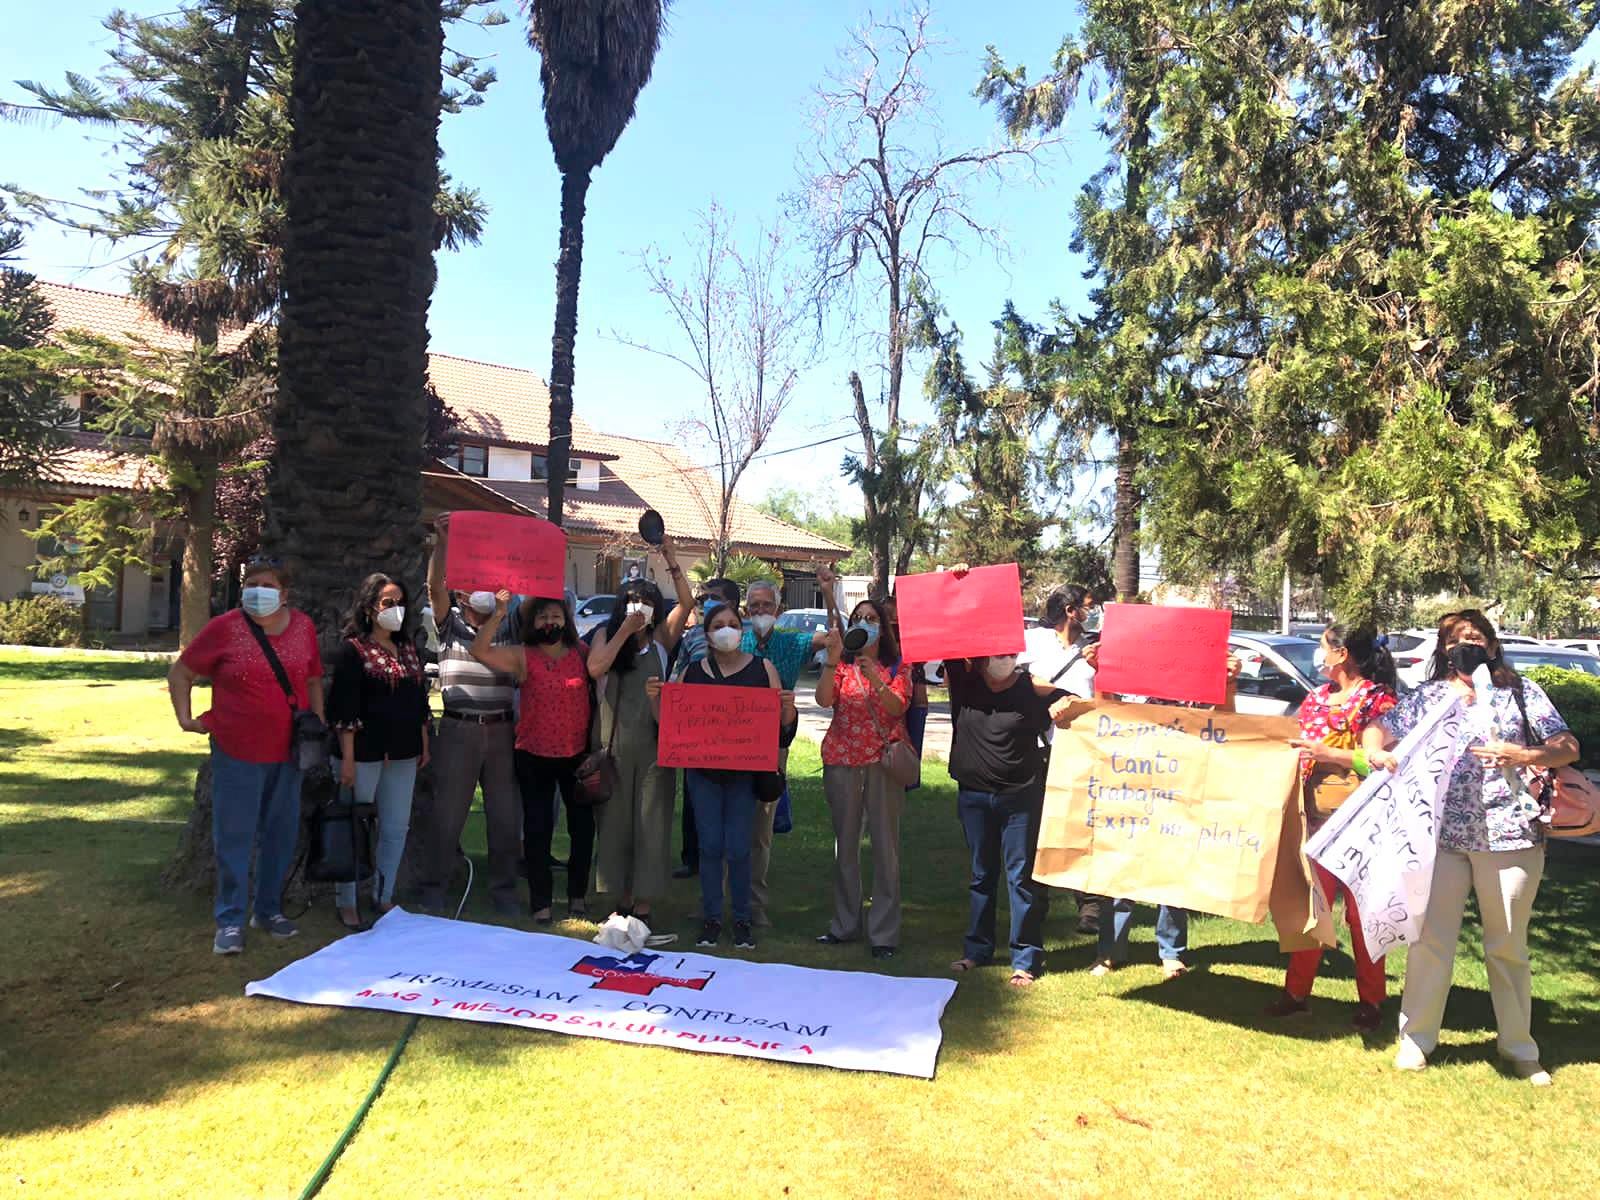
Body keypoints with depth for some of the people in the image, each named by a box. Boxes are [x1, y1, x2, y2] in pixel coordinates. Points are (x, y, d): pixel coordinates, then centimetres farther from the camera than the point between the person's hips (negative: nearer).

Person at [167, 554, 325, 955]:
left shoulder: (303, 627, 4)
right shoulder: (225, 628, -6)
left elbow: (312, 681, 14)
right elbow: (180, 673, 3)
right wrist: (185, 717, -5)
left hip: (287, 752, 4)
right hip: (237, 753, -3)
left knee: (282, 834, 12)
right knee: (234, 836, 1)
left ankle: (269, 909, 27)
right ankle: (230, 920, 11)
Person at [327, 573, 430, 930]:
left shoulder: (408, 649, 11)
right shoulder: (353, 649, -8)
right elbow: (345, 710, -13)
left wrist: (424, 745, 14)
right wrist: (347, 759, -17)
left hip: (403, 755, 6)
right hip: (365, 753, -6)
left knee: (396, 829, 12)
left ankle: (384, 896, 26)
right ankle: (346, 902, 17)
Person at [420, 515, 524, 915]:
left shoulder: (511, 625, 10)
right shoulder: (451, 624, 4)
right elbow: (435, 586, -11)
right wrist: (443, 541, -23)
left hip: (502, 730, 2)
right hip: (458, 729, -2)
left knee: (506, 814, 7)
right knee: (447, 813, 3)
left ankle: (504, 888, 20)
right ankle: (433, 888, 16)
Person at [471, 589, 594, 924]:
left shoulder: (582, 654, 1)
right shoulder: (522, 657, -7)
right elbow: (479, 650, -18)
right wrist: (498, 614, -24)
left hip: (578, 755, 2)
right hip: (535, 757, -2)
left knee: (583, 825, 13)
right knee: (537, 829, 5)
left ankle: (578, 893, 32)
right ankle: (541, 901, 18)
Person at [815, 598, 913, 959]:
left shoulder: (897, 666, 5)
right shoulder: (842, 664, 9)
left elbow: (899, 707, -12)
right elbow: (824, 699, -9)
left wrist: (875, 679, -26)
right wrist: (833, 658, -19)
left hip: (883, 760, -2)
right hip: (842, 759, 2)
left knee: (885, 844, -4)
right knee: (845, 842, 9)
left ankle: (884, 933, 2)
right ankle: (845, 924, 20)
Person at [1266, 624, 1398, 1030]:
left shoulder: (1376, 698, -6)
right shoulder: (1318, 697, 15)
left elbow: (1374, 760, -15)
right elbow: (1296, 744, 17)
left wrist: (1322, 752, -22)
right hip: (1315, 815, 6)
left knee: (1360, 912, 3)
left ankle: (1369, 1003, 15)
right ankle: (1297, 992, 18)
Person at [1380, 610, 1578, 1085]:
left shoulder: (1520, 691, 8)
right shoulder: (1425, 697, 11)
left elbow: (1568, 748, 4)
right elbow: (1382, 736, 9)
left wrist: (1520, 755, -14)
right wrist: (1378, 754, -13)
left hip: (1508, 834, -1)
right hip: (1439, 834, 1)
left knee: (1508, 946, 9)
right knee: (1429, 939, 2)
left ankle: (1518, 1046, 24)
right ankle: (1416, 1038, 14)